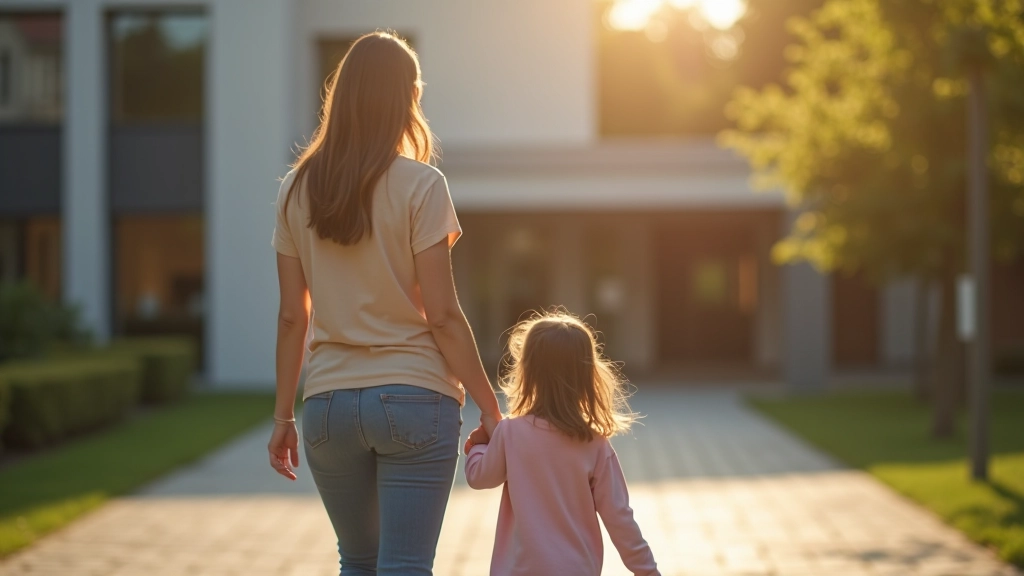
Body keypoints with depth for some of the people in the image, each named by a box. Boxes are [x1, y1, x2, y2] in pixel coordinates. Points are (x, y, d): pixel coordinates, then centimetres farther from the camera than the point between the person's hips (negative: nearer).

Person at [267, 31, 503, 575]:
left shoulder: (297, 190, 4)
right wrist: (490, 408, -3)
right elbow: (441, 316, -10)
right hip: (413, 397, -4)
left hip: (328, 403, 4)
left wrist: (284, 416, 13)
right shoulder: (419, 186, -8)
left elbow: (292, 317, 5)